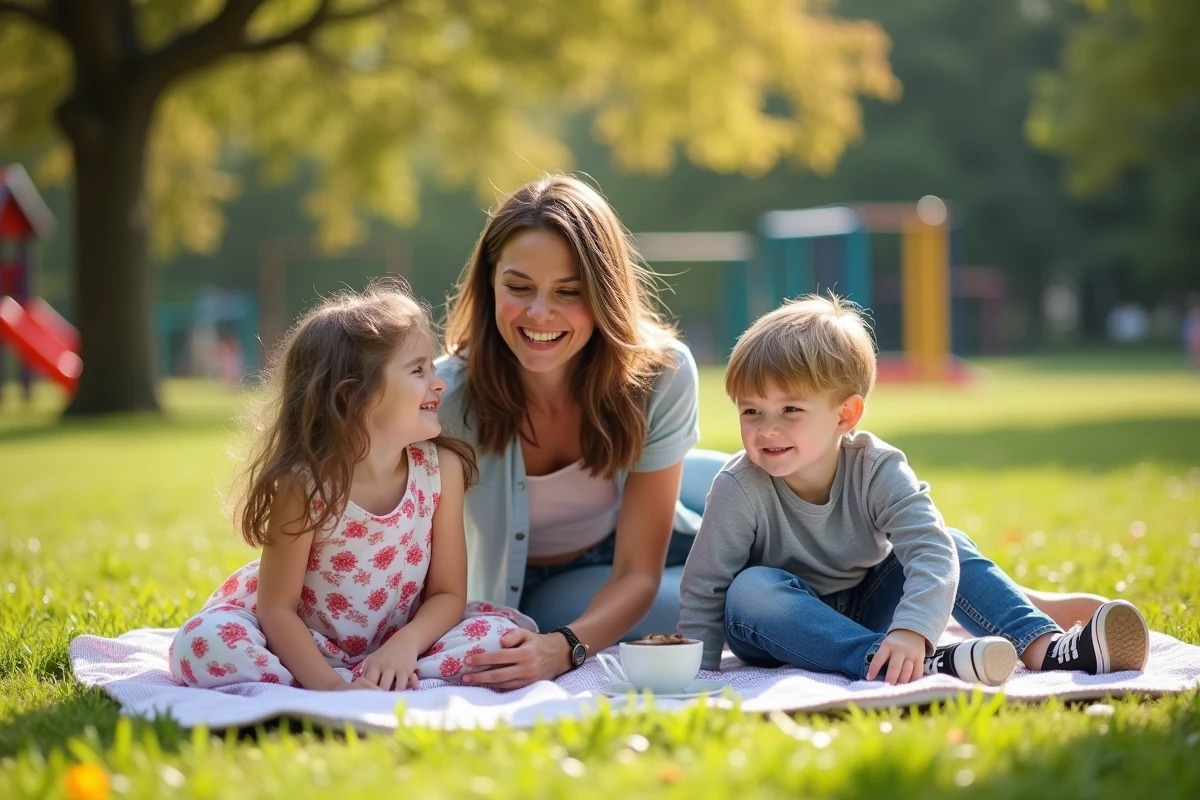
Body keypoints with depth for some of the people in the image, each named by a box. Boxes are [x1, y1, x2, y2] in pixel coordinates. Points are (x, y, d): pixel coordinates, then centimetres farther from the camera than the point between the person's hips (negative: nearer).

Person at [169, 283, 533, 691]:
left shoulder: (442, 468, -12)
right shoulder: (304, 483, -22)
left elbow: (447, 593, -7)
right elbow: (278, 607, -19)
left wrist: (404, 646, -27)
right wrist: (330, 685, -32)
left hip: (395, 643, 3)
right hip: (303, 642, -2)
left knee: (502, 634, -19)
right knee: (202, 644, -31)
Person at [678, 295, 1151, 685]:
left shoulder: (876, 470, -20)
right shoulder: (740, 489, -22)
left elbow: (932, 551, -35)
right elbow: (703, 590, -16)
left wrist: (911, 629, -52)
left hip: (864, 609, 2)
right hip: (778, 632, -2)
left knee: (947, 544, -18)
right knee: (749, 591, -36)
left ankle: (1044, 648, -32)